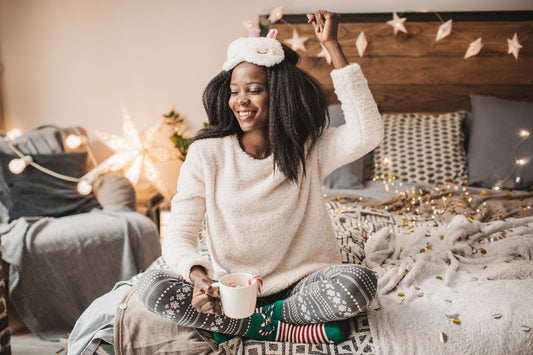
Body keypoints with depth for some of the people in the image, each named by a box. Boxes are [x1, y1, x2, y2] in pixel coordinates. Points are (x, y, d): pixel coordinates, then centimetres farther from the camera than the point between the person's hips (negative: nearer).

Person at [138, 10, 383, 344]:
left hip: (299, 287, 0)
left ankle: (249, 325, -11)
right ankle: (290, 330, -17)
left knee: (360, 281, -30)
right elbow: (178, 235, -7)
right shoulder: (206, 155, -4)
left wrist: (333, 45, -20)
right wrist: (197, 274, -31)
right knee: (152, 286, -24)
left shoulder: (310, 151, -3)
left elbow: (369, 133, -22)